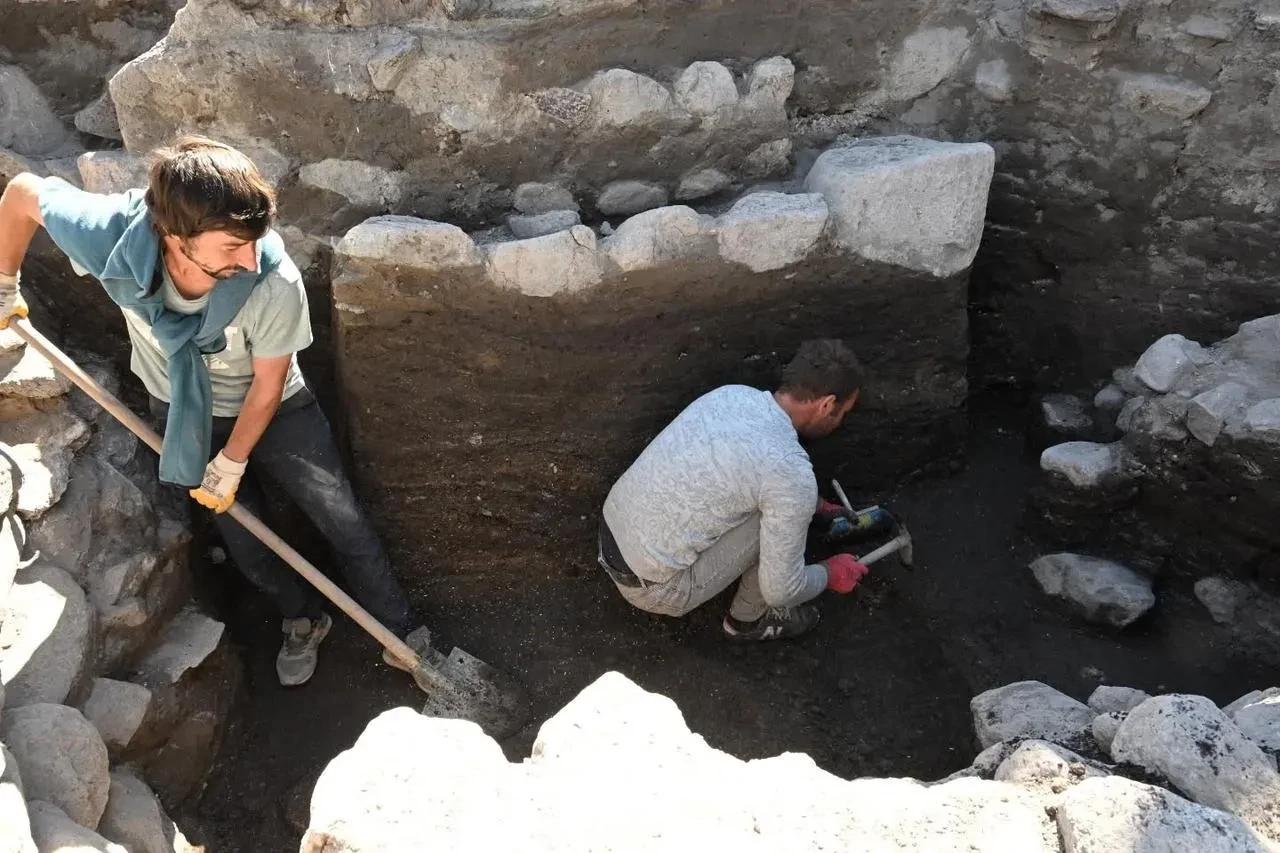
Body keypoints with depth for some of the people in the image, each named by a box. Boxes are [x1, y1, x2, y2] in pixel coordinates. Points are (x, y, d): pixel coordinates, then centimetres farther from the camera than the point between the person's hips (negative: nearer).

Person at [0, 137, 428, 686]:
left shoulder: (275, 282, -38)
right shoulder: (108, 235, -34)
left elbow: (267, 387, -21)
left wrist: (232, 464, -10)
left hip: (272, 412, -2)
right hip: (182, 413, 3)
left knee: (344, 521, 5)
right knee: (244, 539, 16)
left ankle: (401, 632, 26)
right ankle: (304, 621, 42)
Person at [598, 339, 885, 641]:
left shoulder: (731, 393, 2)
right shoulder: (791, 471, -22)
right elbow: (781, 589, -11)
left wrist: (818, 507, 32)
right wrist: (830, 573, 9)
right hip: (654, 588, -8)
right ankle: (748, 618, 13)